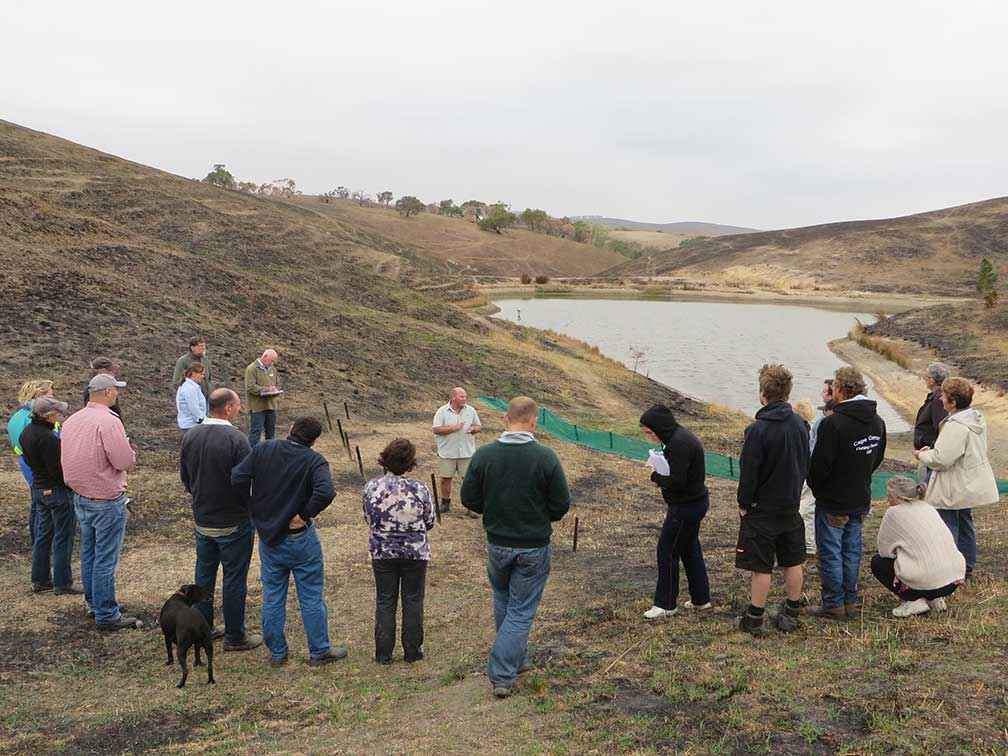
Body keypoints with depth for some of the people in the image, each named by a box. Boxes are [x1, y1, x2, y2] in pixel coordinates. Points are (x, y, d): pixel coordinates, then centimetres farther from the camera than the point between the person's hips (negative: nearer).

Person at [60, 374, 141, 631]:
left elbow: (67, 459, 10)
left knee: (89, 553, 19)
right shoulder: (108, 422, -21)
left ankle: (94, 603, 33)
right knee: (106, 559, -1)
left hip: (80, 497, 8)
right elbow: (125, 462, -23)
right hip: (106, 500, -8)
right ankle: (107, 615, 6)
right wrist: (130, 450, 0)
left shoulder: (72, 420, 5)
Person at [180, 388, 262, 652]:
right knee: (234, 579, 5)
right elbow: (248, 483, -19)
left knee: (204, 574, 19)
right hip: (233, 523, -6)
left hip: (202, 520, 6)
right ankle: (235, 637, 15)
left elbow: (185, 478, 9)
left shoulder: (190, 437, -1)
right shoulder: (236, 439, -22)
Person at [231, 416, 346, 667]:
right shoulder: (314, 460, -14)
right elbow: (325, 492, -31)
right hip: (300, 538, -3)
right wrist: (305, 515, -17)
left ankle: (277, 652, 23)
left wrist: (256, 509, 5)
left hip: (267, 535, 4)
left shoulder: (262, 450, -5)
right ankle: (319, 651, 18)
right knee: (312, 597, 9)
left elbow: (237, 479, -10)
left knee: (272, 596, 15)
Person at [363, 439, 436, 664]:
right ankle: (412, 651, 21)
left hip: (382, 552, 1)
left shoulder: (372, 487, -11)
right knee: (413, 601, 12)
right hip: (415, 552, -1)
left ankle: (383, 653, 18)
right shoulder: (420, 489, -15)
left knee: (384, 601, 13)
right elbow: (429, 523, -4)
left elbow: (368, 519, 0)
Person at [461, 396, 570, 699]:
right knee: (521, 610, 7)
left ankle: (517, 659, 39)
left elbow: (468, 498, -3)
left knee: (503, 602, 25)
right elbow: (562, 504, -11)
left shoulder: (484, 454, -11)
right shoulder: (545, 457, -17)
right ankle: (503, 676, 4)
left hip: (497, 544, 3)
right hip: (534, 547, -3)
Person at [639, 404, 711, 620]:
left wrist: (656, 477, -10)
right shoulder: (680, 436, 9)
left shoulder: (679, 444, -23)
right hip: (696, 501, 10)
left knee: (667, 551, 0)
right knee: (690, 550, 19)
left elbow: (676, 481, -27)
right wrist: (661, 476, 0)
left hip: (686, 506, -10)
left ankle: (665, 604, 9)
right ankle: (701, 598, 30)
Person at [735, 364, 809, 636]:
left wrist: (743, 504, -5)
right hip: (792, 506, 6)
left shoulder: (758, 430, -20)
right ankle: (791, 614, 25)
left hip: (763, 509, -6)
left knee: (761, 567, 2)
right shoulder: (800, 424, 0)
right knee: (793, 562, 15)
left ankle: (754, 620, 10)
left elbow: (748, 473, -17)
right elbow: (805, 464, 10)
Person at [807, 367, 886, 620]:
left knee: (830, 553, 5)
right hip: (861, 500, 7)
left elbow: (819, 464, -19)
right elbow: (878, 458, 12)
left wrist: (816, 487, -1)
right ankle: (852, 601, 25)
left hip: (833, 502, -7)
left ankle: (834, 604, 11)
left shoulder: (833, 423, -23)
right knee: (852, 551, 17)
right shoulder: (877, 422, 2)